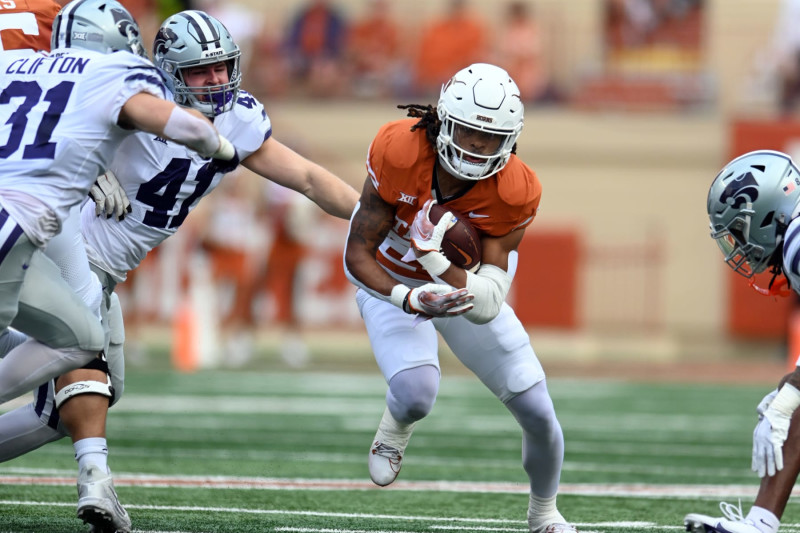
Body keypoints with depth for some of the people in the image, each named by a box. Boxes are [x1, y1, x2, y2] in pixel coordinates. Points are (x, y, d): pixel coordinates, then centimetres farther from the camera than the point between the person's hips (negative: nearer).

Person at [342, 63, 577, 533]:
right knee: (416, 395, -29)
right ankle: (396, 426, 12)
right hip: (392, 283, -2)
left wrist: (438, 257, -50)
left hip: (468, 284, 2)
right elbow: (357, 254, -27)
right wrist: (409, 298, -45)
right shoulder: (399, 151, -34)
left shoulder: (515, 193, -30)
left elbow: (487, 307, -33)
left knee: (539, 413, 1)